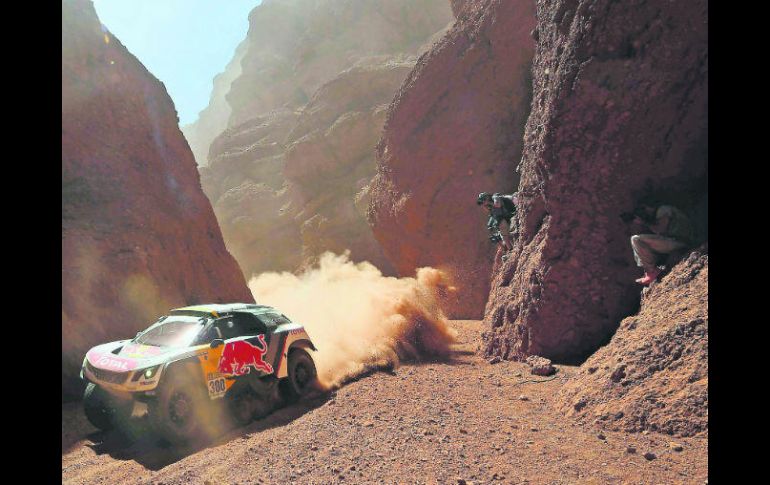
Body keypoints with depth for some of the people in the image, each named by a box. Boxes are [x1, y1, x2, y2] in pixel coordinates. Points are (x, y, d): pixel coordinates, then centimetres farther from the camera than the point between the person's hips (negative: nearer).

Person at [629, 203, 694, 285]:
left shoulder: (663, 209, -3)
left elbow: (661, 231, -12)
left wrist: (647, 223, 0)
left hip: (677, 241, -10)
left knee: (636, 239, -15)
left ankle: (652, 273, -14)